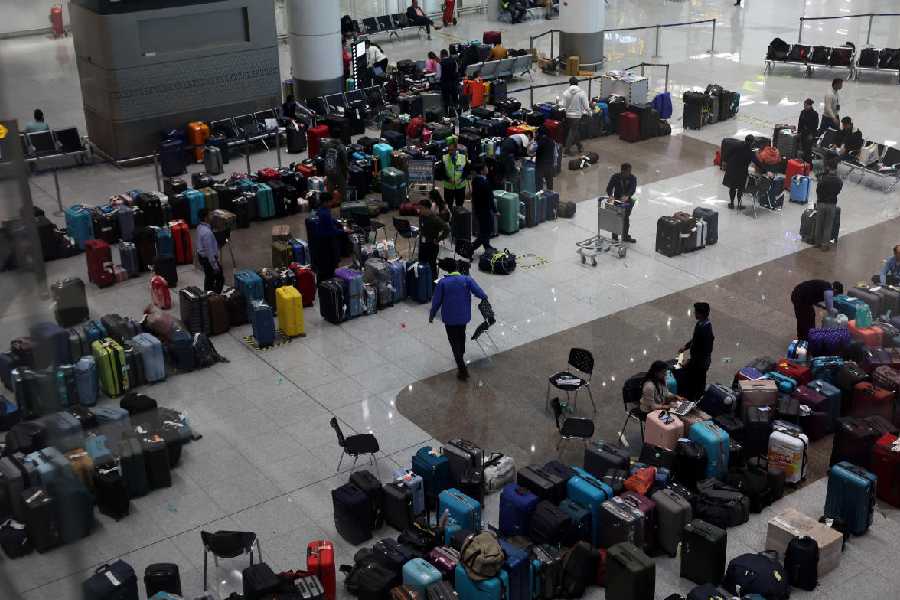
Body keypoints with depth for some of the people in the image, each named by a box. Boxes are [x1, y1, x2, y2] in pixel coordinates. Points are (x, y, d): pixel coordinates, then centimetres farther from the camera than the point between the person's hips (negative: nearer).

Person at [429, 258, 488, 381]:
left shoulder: (442, 282, -12)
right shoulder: (467, 279, -10)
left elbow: (436, 301, -7)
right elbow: (480, 294, -13)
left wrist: (431, 315, 7)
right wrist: (484, 297, 11)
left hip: (449, 318, -2)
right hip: (464, 316, 2)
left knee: (454, 341, 5)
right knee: (461, 335, 28)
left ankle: (462, 368, -1)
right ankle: (461, 355, 51)